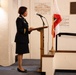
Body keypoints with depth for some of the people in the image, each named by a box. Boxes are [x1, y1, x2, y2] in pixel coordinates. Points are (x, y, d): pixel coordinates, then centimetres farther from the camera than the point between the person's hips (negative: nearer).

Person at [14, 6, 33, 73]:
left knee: (21, 53, 11)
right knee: (20, 53, -4)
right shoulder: (19, 19, -12)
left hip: (24, 38, 9)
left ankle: (20, 67, 17)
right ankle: (20, 67, 3)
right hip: (20, 38, -9)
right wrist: (28, 29, -20)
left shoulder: (23, 19, 16)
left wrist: (29, 29, 5)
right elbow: (19, 30, -18)